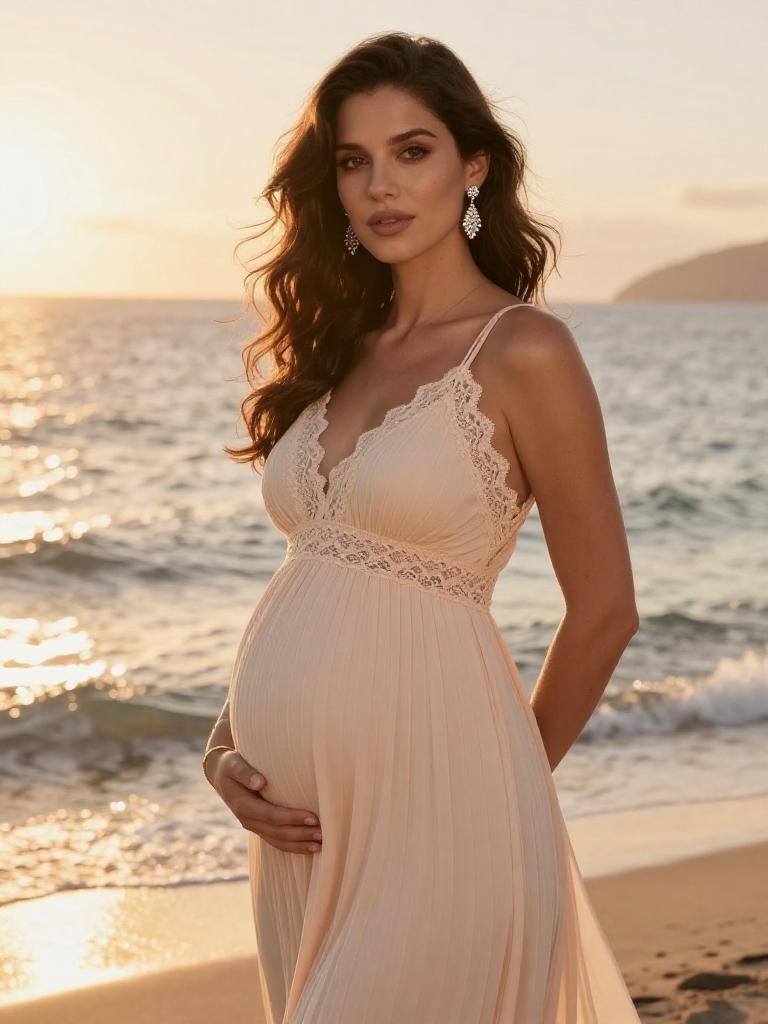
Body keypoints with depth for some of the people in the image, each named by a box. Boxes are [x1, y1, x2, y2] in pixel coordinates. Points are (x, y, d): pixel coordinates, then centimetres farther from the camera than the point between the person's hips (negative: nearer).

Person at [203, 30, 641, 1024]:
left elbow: (604, 609, -4)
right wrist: (224, 751, 1)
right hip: (303, 822, 7)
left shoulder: (524, 352, -10)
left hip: (427, 806, -7)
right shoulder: (341, 349, 10)